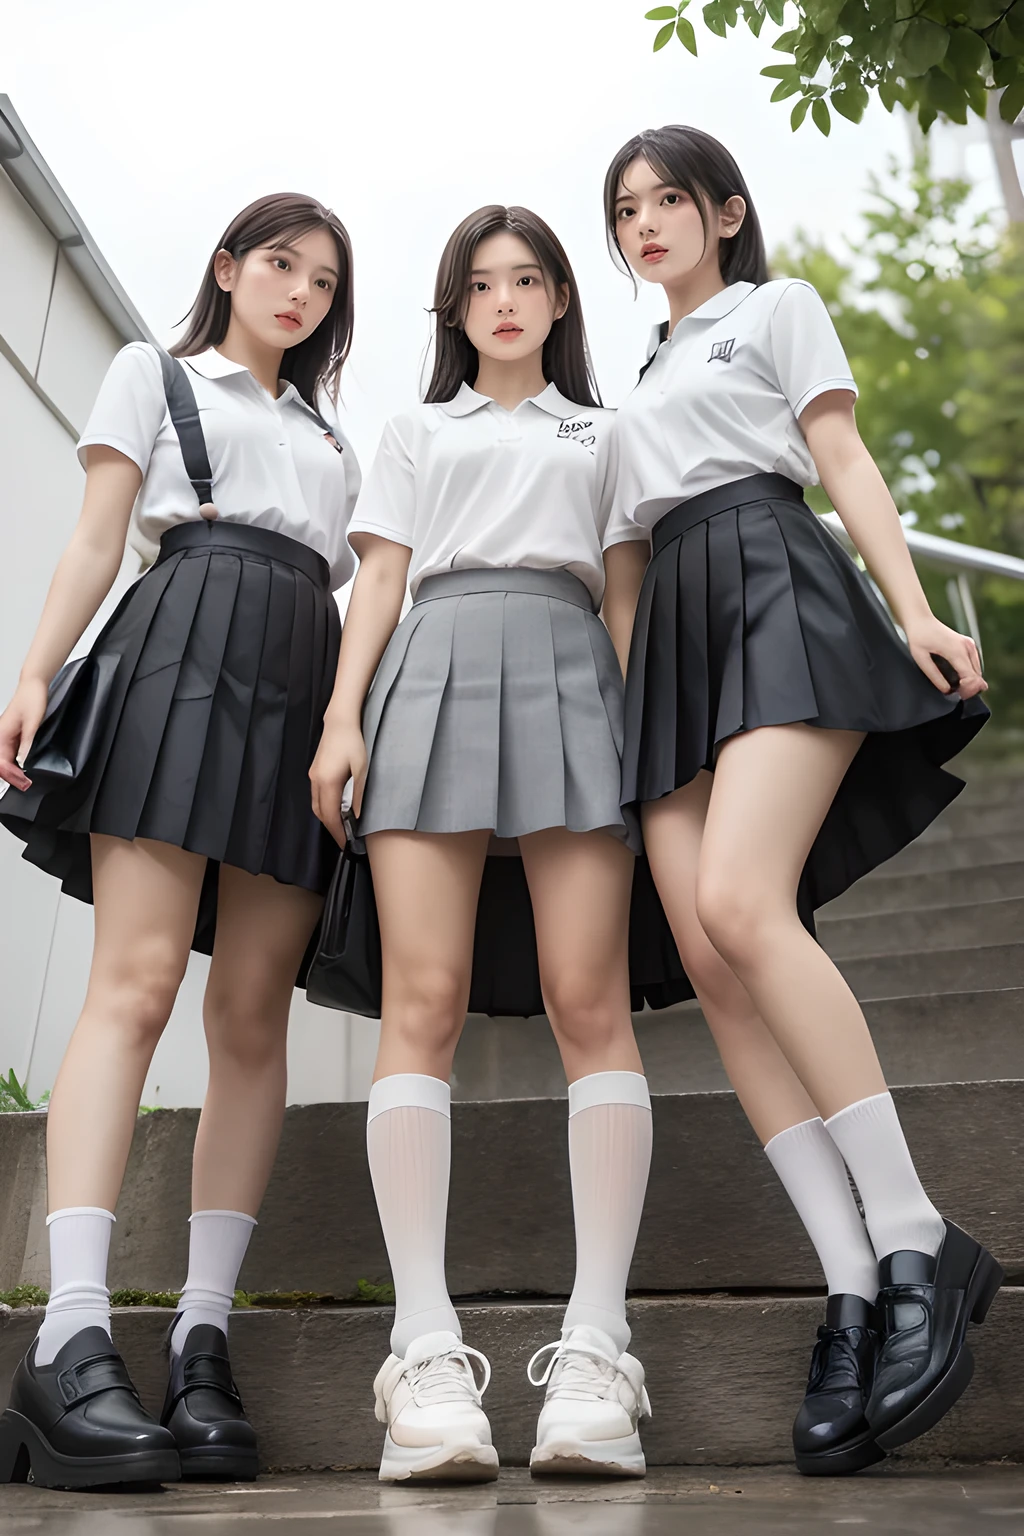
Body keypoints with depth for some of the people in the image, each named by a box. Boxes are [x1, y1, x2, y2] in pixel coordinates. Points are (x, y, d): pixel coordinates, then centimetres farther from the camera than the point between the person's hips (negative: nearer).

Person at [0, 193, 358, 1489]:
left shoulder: (331, 437, 32)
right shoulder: (155, 374, 22)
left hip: (310, 686, 4)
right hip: (186, 644, -4)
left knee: (254, 1011, -7)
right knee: (138, 979, -18)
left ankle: (200, 1342, -6)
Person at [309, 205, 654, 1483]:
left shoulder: (601, 433, 28)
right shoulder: (416, 432, 29)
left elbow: (627, 591, 17)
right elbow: (379, 580, 16)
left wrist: (638, 723, 0)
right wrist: (341, 716, 0)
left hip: (567, 673, 0)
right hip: (436, 670, 1)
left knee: (588, 1003, -15)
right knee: (423, 1005, -14)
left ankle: (593, 1346, -15)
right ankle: (426, 1349, -15)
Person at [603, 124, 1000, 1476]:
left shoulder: (776, 308, 19)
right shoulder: (645, 383, 34)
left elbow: (844, 464, 6)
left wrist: (915, 611, -9)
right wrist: (627, 686, 16)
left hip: (772, 581, -5)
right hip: (673, 627, 6)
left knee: (739, 904, -29)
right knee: (709, 961, -13)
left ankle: (917, 1247, -19)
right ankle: (854, 1290, -12)